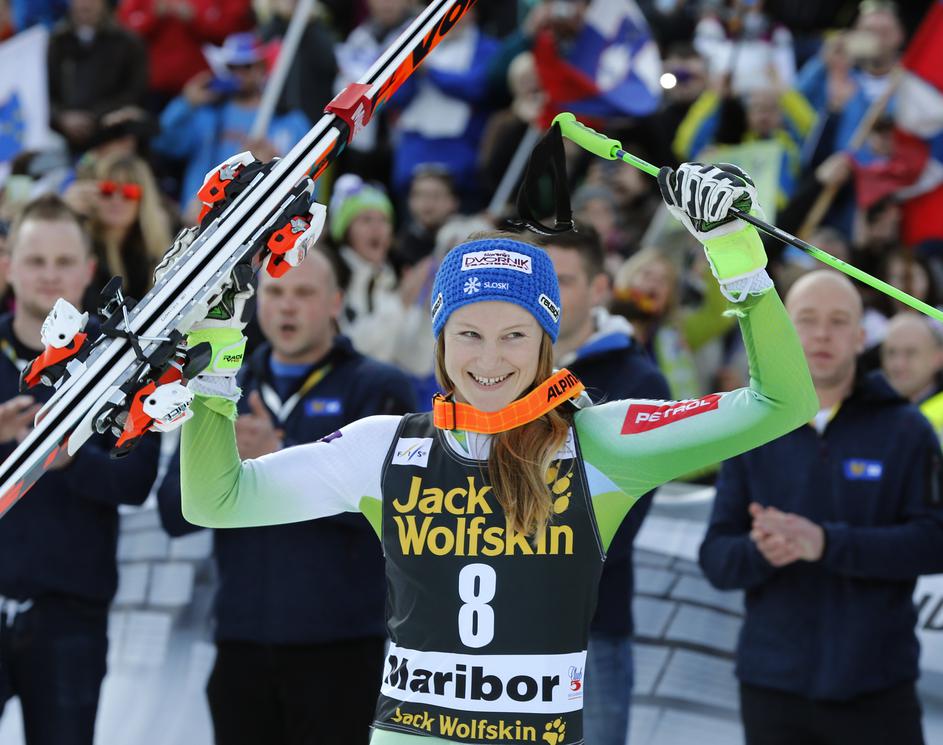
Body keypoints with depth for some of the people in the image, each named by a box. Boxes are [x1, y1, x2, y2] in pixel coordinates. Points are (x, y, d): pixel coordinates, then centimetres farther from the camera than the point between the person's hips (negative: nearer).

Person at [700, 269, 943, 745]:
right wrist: (759, 551, -19)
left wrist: (827, 543, -20)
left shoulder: (905, 430, 1)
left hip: (877, 690, -2)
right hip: (772, 685, 2)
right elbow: (716, 558, 5)